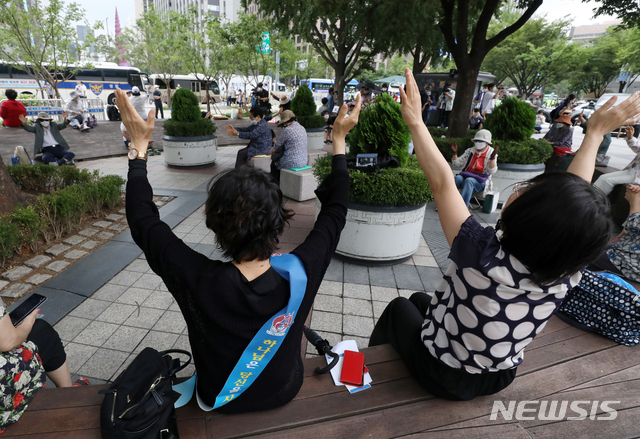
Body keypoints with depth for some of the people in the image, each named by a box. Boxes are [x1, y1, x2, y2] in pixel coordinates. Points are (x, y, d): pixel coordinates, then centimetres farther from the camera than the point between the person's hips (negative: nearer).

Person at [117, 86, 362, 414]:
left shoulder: (198, 282, -37)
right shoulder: (300, 273, -35)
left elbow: (142, 220, -19)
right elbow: (335, 210, -17)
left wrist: (139, 146, -12)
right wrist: (339, 140, -9)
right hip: (285, 393, 1)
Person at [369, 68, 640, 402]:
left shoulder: (486, 259, -41)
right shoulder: (565, 274, -25)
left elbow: (441, 183, -36)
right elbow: (575, 191, -10)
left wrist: (415, 121, -26)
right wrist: (596, 132, 2)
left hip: (444, 379, -4)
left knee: (399, 307, 23)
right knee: (421, 299, 26)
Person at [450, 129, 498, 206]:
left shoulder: (491, 153, 4)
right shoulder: (469, 151, 13)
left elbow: (492, 171, -10)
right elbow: (456, 164, 11)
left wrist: (492, 158, -25)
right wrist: (455, 153, -4)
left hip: (479, 181, -3)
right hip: (465, 176, 3)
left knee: (469, 181, -38)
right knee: (457, 178, -32)